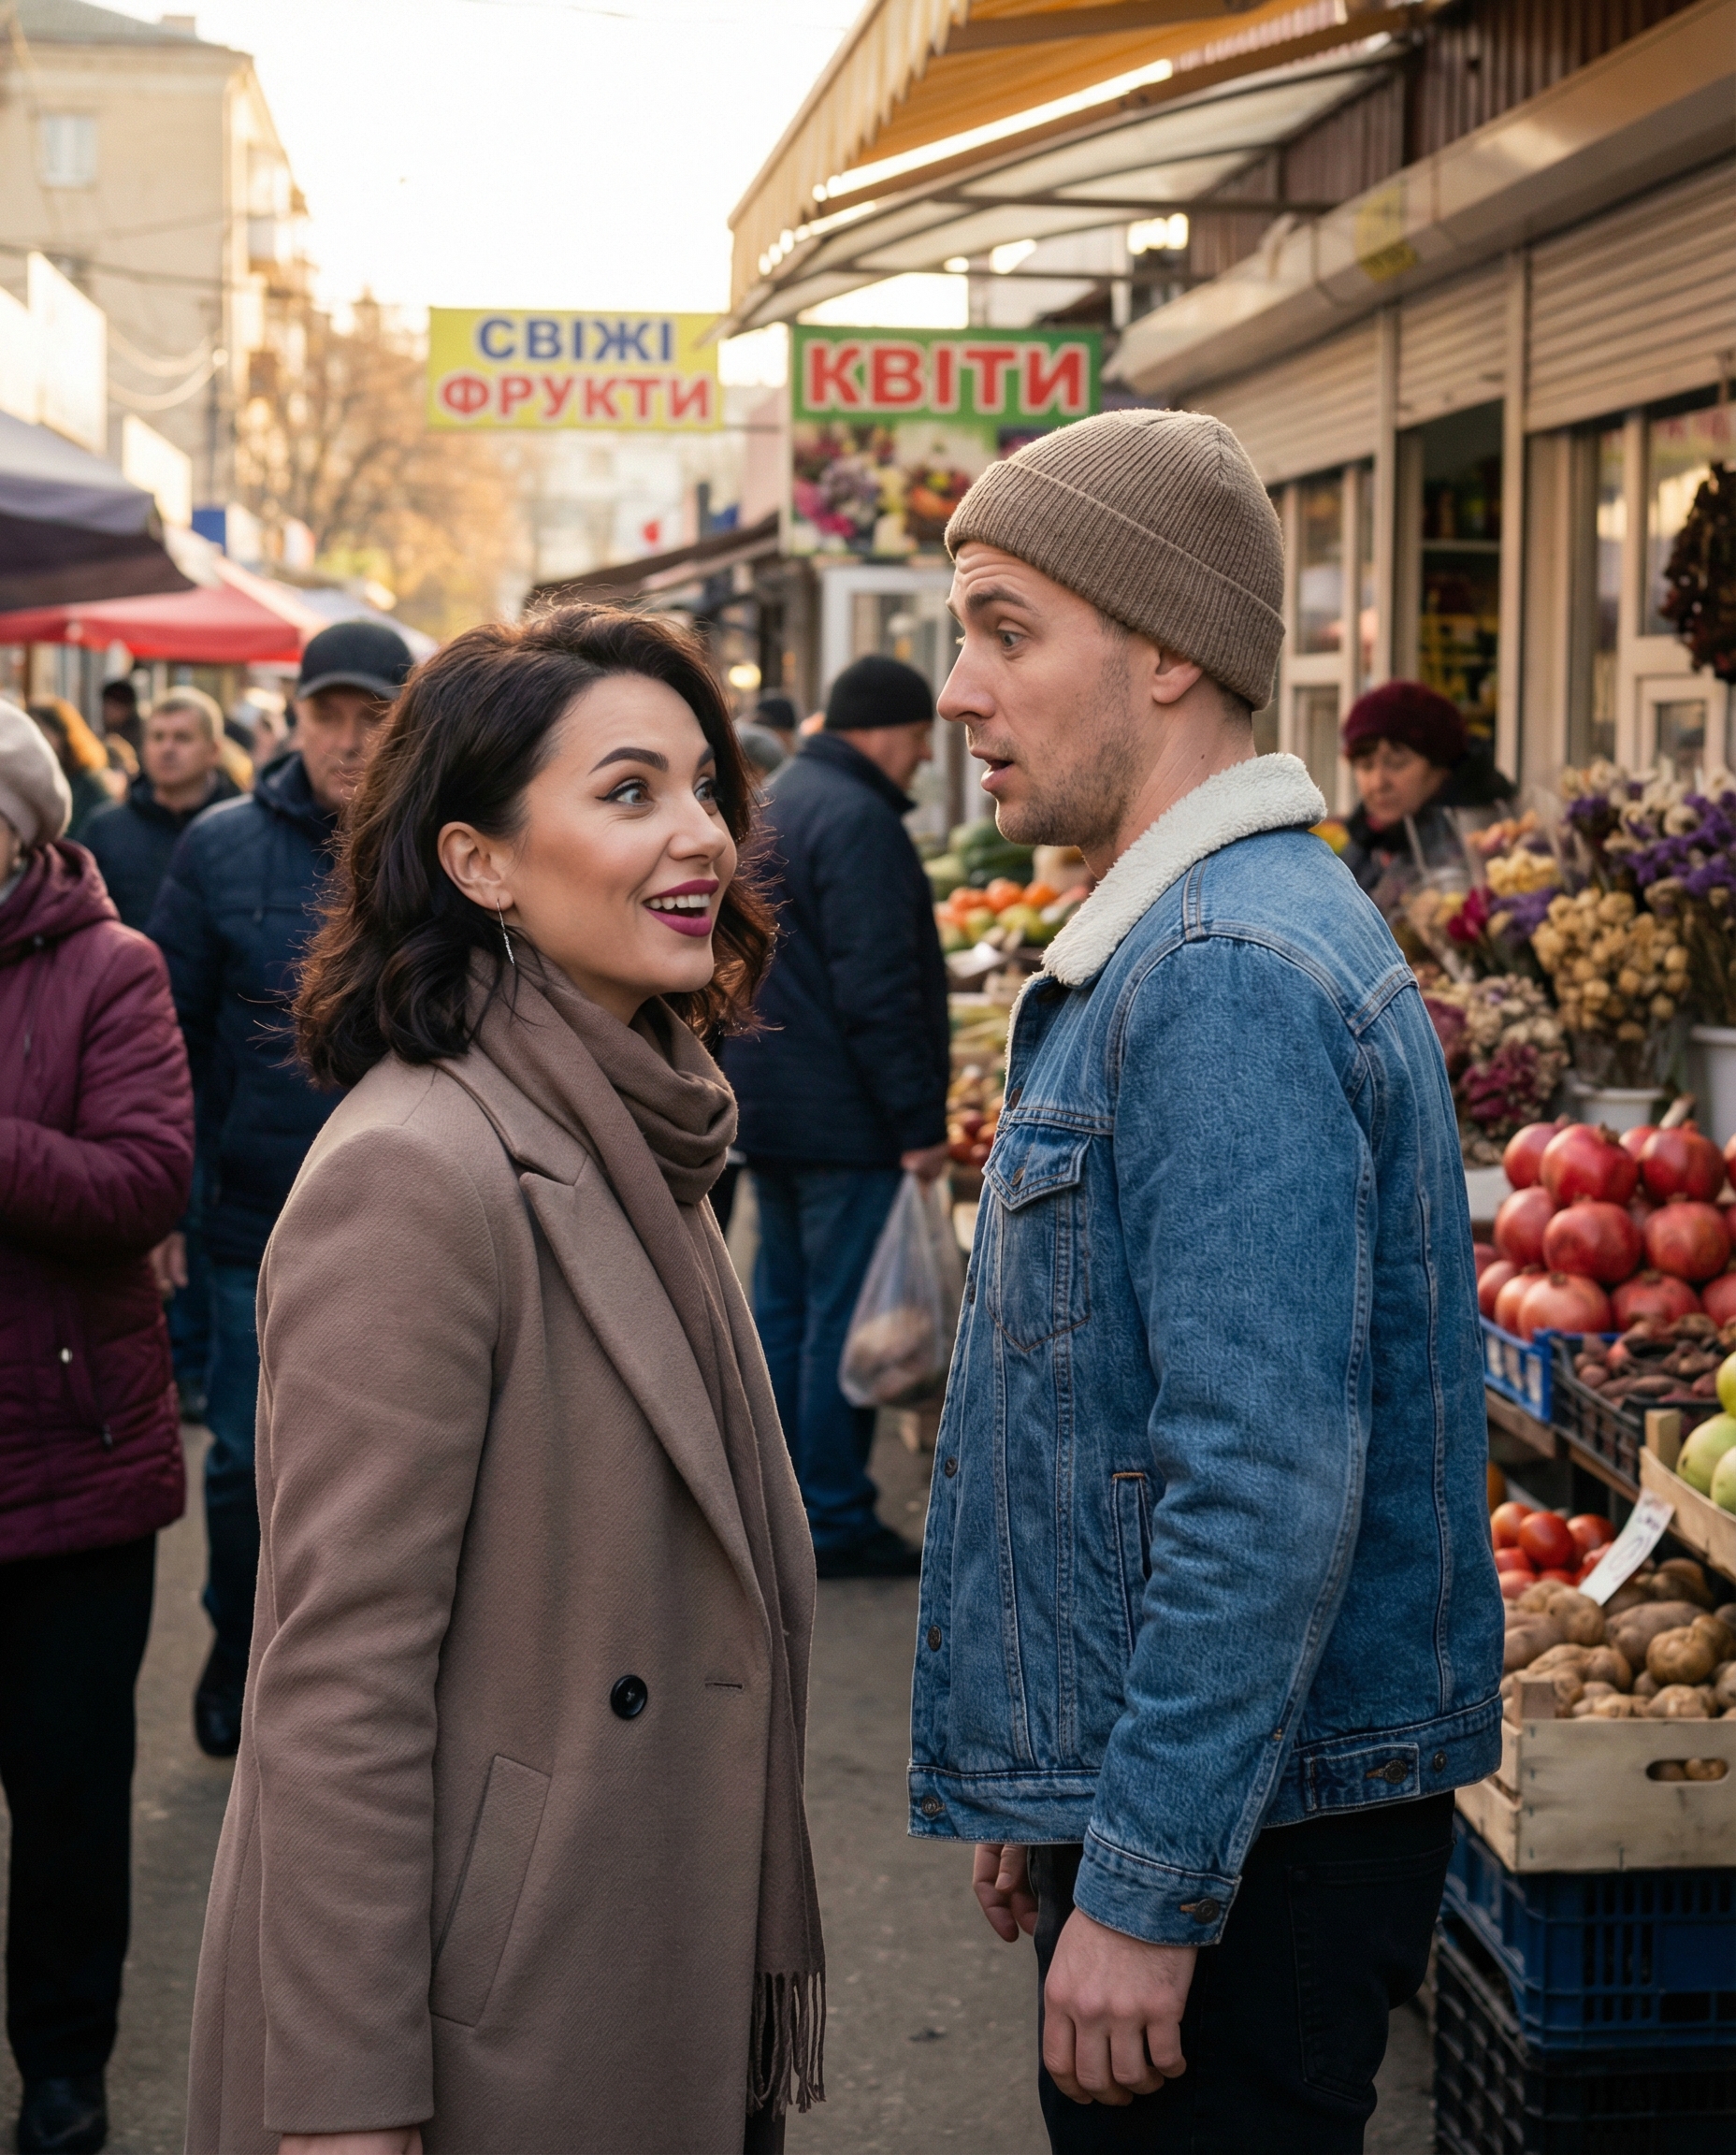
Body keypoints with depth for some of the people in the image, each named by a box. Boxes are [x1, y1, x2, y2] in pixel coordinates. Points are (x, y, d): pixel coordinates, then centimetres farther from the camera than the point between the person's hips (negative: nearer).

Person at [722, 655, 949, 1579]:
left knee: (782, 1304, 15)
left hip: (768, 1109, 10)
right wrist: (920, 1121, -18)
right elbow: (878, 992, -22)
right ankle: (834, 1521, 2)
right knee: (844, 1317, -3)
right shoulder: (857, 820, -17)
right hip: (845, 1119, -10)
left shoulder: (774, 803, 16)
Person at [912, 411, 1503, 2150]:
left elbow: (1272, 1487, -27)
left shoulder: (1233, 974, -21)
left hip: (1246, 1837, -10)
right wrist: (1046, 1796, 22)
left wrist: (1144, 1888, -23)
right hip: (1149, 1797, 10)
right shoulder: (1154, 947, 13)